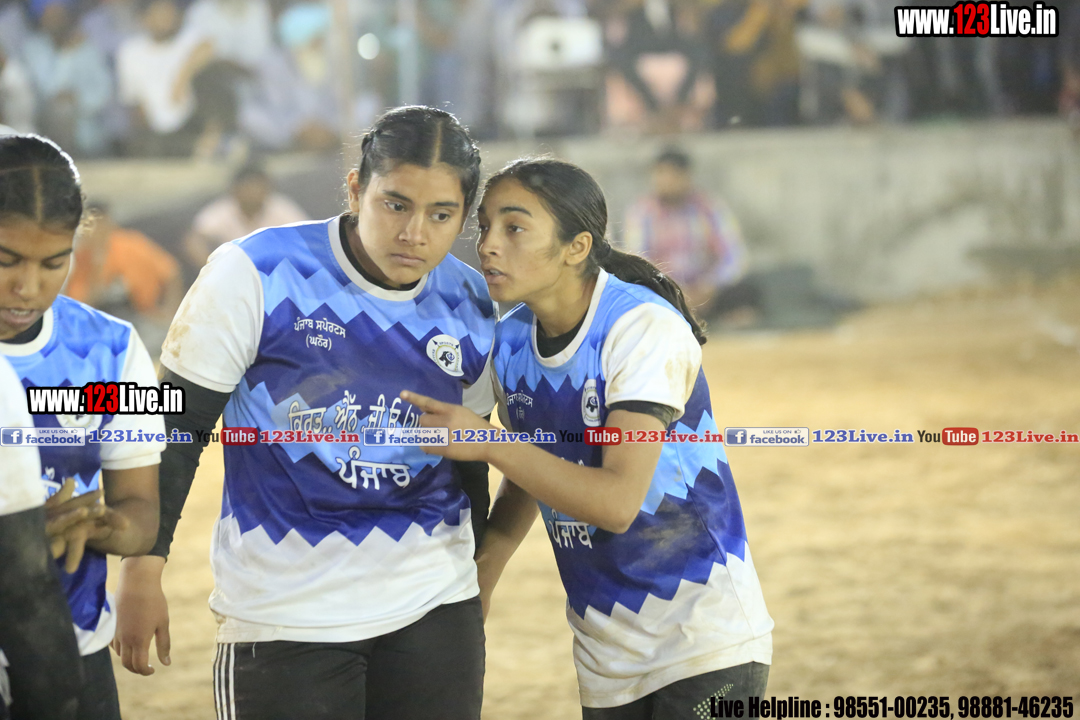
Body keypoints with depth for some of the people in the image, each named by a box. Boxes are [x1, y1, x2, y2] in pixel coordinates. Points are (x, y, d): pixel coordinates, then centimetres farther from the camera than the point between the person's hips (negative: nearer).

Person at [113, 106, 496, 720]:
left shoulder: (472, 308, 4)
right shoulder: (256, 273, -10)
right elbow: (174, 425, -5)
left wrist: (480, 568, 24)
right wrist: (143, 571, -7)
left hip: (434, 603, 4)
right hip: (283, 616, -4)